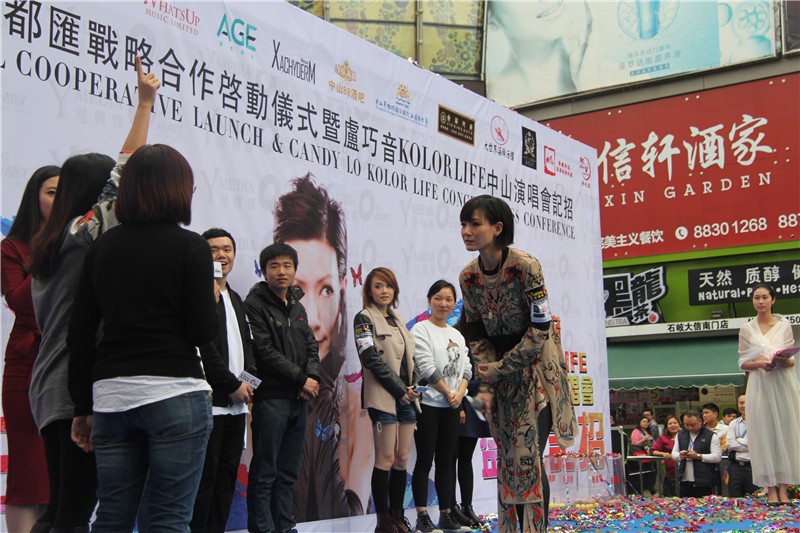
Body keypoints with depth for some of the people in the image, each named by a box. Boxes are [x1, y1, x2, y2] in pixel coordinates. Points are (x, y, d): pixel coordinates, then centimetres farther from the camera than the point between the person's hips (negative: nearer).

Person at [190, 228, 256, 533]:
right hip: (210, 401, -8)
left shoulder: (236, 299, 19)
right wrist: (232, 384, -11)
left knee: (227, 473, 10)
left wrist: (249, 377, 4)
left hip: (236, 402, 8)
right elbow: (203, 346, -15)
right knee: (206, 474, -6)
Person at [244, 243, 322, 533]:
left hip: (299, 399, 7)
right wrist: (301, 379, -10)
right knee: (265, 471, -4)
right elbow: (264, 351, -13)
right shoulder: (255, 304, -6)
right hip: (271, 397, -7)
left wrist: (313, 377, -5)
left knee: (288, 471, 11)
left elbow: (312, 346, 15)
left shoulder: (298, 307, 18)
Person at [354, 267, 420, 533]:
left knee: (402, 458, 6)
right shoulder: (365, 318, -3)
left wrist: (413, 387, 1)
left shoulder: (398, 320, 17)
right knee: (386, 458, -6)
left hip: (406, 397, 6)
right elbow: (372, 359, -12)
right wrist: (400, 390, -13)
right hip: (383, 398, -6)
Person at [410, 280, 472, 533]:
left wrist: (459, 394, -7)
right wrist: (449, 393, -9)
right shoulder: (421, 329, -5)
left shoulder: (457, 335, 15)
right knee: (425, 461, -3)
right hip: (428, 404, -6)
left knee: (446, 461, 9)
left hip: (452, 406, 6)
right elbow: (426, 367, -13)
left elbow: (466, 369, 10)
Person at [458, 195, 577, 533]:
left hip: (535, 365, -5)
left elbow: (540, 329, -19)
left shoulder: (525, 266, -20)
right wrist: (486, 385, -6)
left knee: (529, 456, -9)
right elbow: (476, 334, 3)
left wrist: (499, 369, -16)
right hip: (501, 372, 5)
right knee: (508, 456, 6)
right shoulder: (468, 276, -3)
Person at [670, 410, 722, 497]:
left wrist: (698, 456, -16)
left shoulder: (711, 436, -2)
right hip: (684, 481, 4)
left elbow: (717, 457, -7)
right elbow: (673, 454, 16)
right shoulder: (680, 435, 14)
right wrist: (680, 455, -8)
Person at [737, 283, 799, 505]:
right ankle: (771, 489, 2)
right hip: (760, 385, 0)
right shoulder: (747, 329, 6)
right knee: (764, 432, -2)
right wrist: (760, 363, -13)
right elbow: (742, 363, 6)